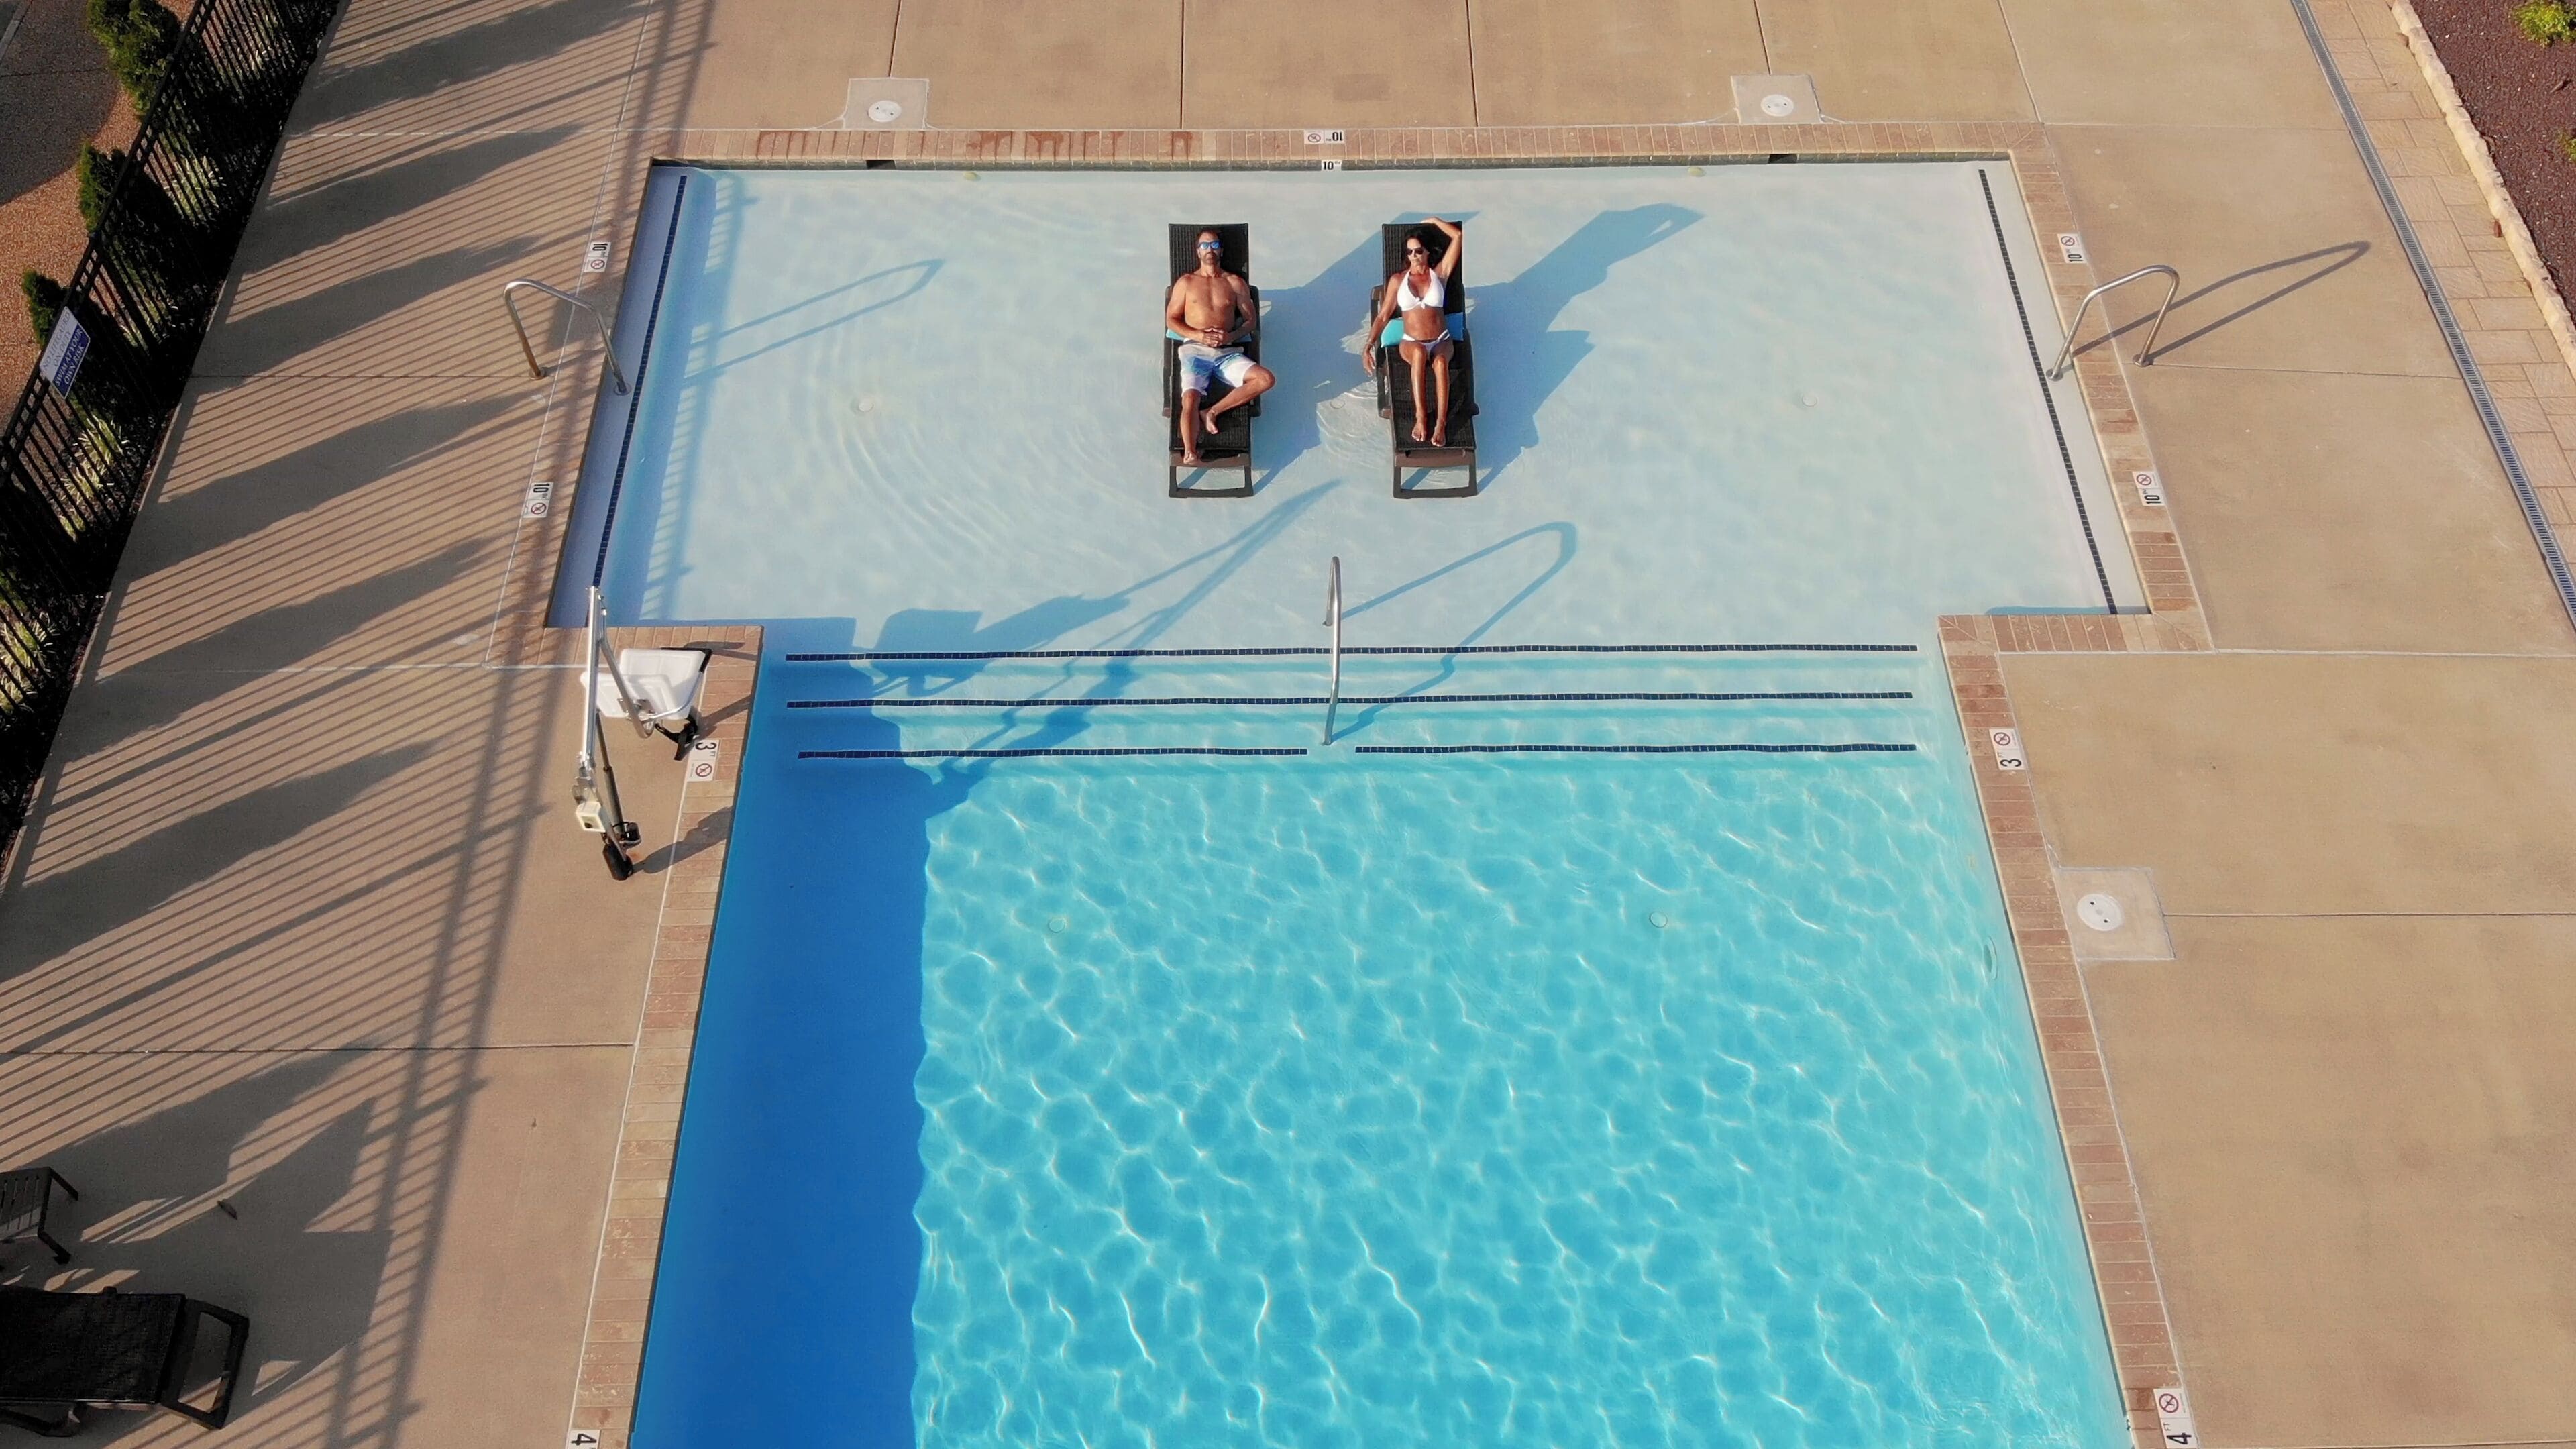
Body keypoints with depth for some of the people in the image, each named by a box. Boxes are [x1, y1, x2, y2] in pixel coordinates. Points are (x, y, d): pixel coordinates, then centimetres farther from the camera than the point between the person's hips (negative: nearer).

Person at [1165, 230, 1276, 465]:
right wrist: (1199, 336, -8)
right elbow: (1171, 320, 10)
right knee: (1190, 400, -29)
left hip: (1227, 353, 2)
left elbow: (1252, 320, 14)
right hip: (1194, 351, -2)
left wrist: (1232, 336, -8)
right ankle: (1189, 454, -47)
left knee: (1266, 379, -23)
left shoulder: (1235, 283, 16)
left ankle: (1214, 411, -19)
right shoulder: (1186, 282, 15)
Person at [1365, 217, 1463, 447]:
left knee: (1440, 360, -38)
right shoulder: (1398, 280, 10)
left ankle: (1441, 423, -43)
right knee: (1419, 353, -39)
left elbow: (1459, 236, 3)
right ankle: (1420, 417, -39)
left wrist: (1434, 221, 13)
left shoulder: (1440, 273, 9)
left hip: (1441, 341, 0)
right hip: (1410, 342, 0)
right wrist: (1369, 345, -3)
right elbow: (1383, 316, 8)